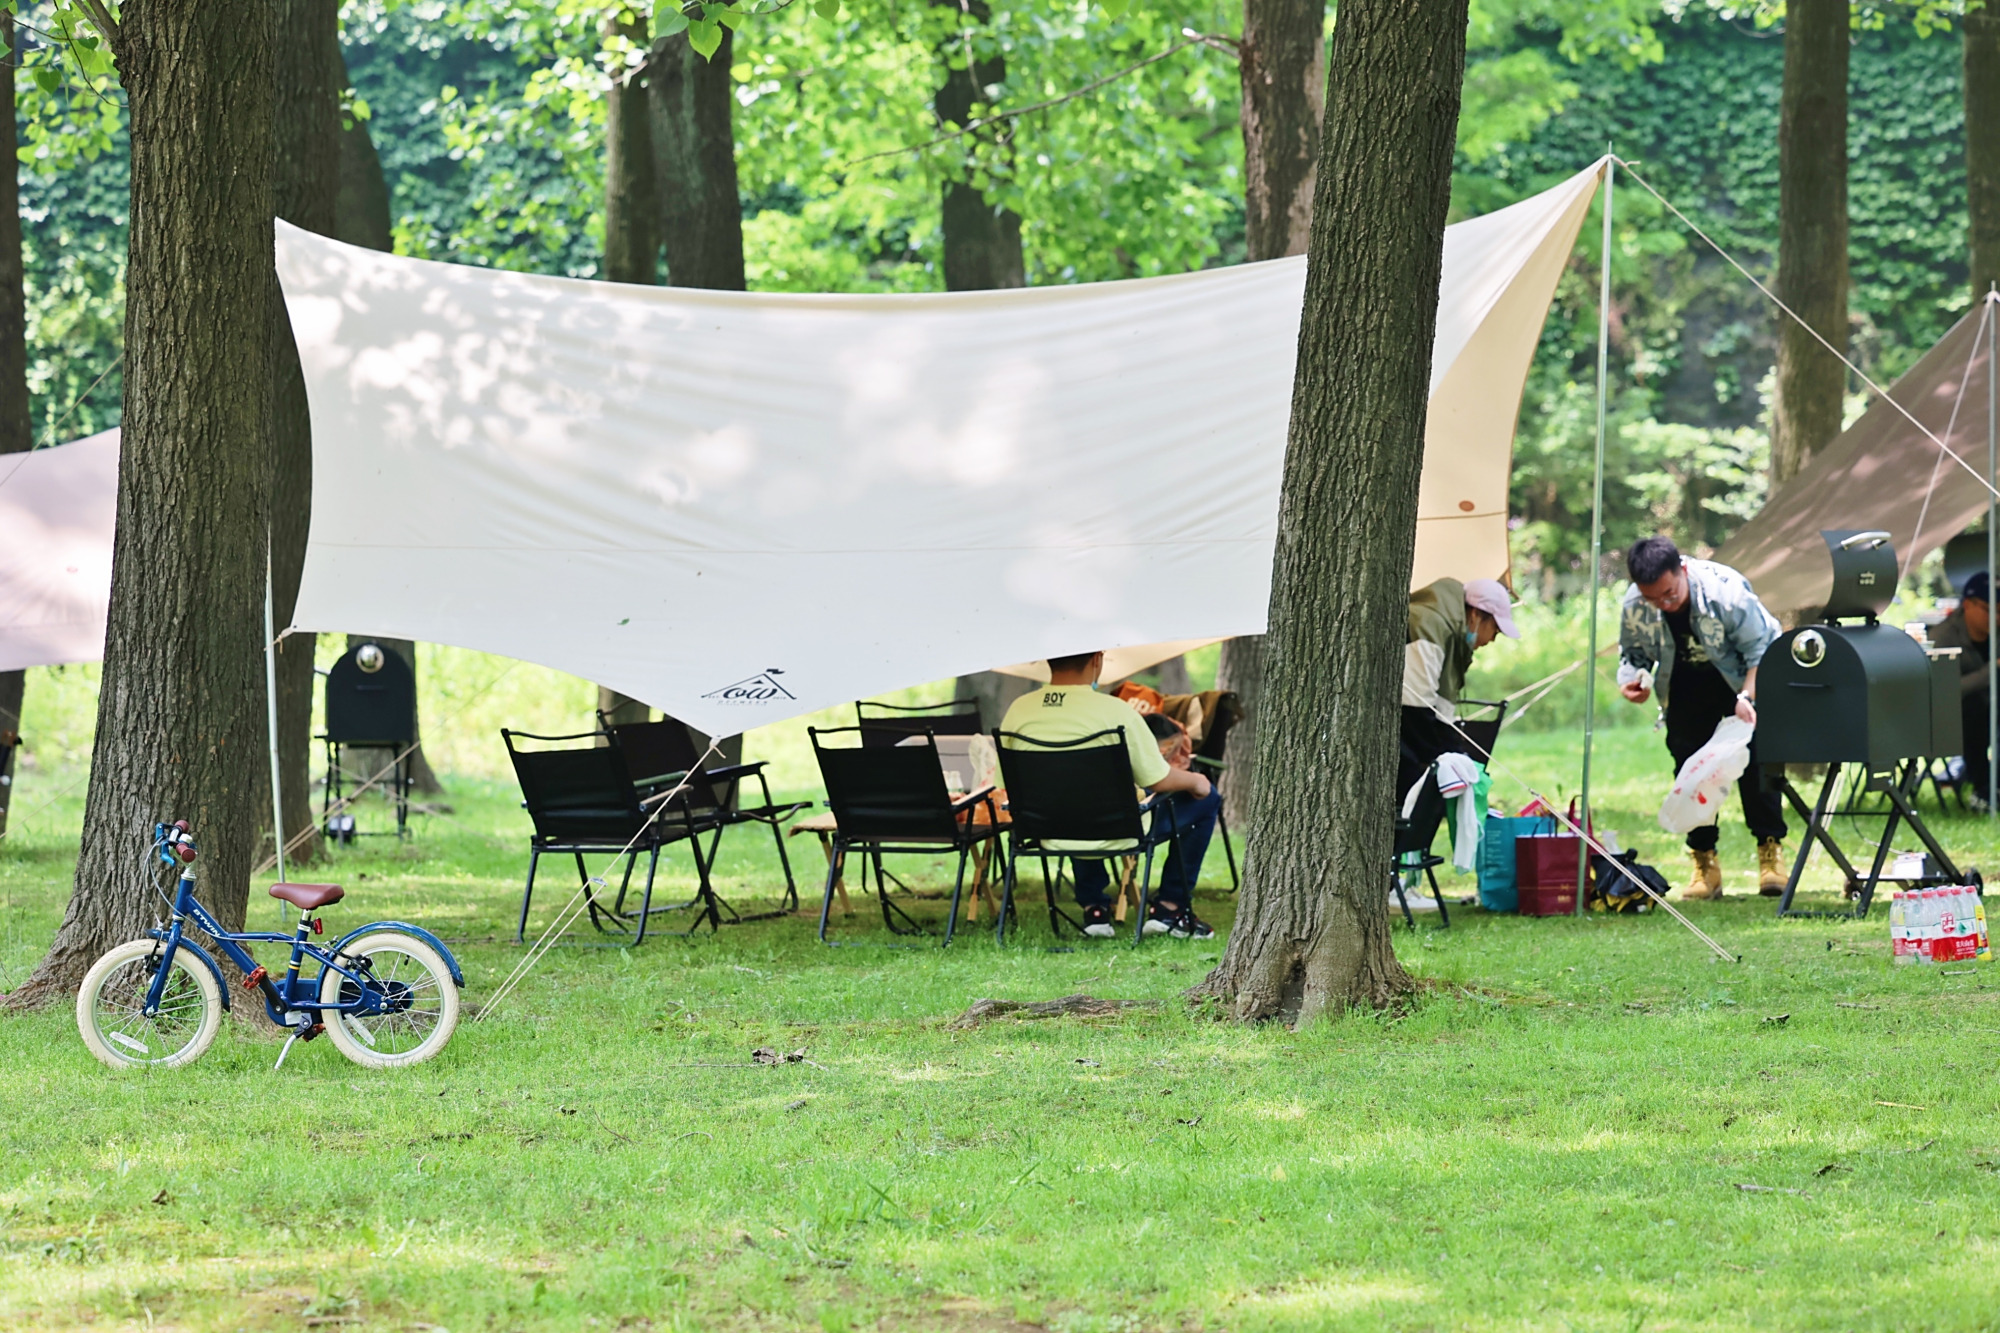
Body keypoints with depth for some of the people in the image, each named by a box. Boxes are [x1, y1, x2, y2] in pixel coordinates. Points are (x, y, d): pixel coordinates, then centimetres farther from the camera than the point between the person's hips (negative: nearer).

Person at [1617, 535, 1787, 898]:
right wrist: (1630, 680, -26)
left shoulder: (1725, 589, -33)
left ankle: (1770, 852, -8)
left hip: (1743, 676, -3)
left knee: (1754, 758, -14)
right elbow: (1633, 654, -4)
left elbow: (1760, 649, -25)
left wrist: (1746, 697, -38)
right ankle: (1704, 863, 3)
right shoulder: (1633, 607, -22)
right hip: (1687, 687, 3)